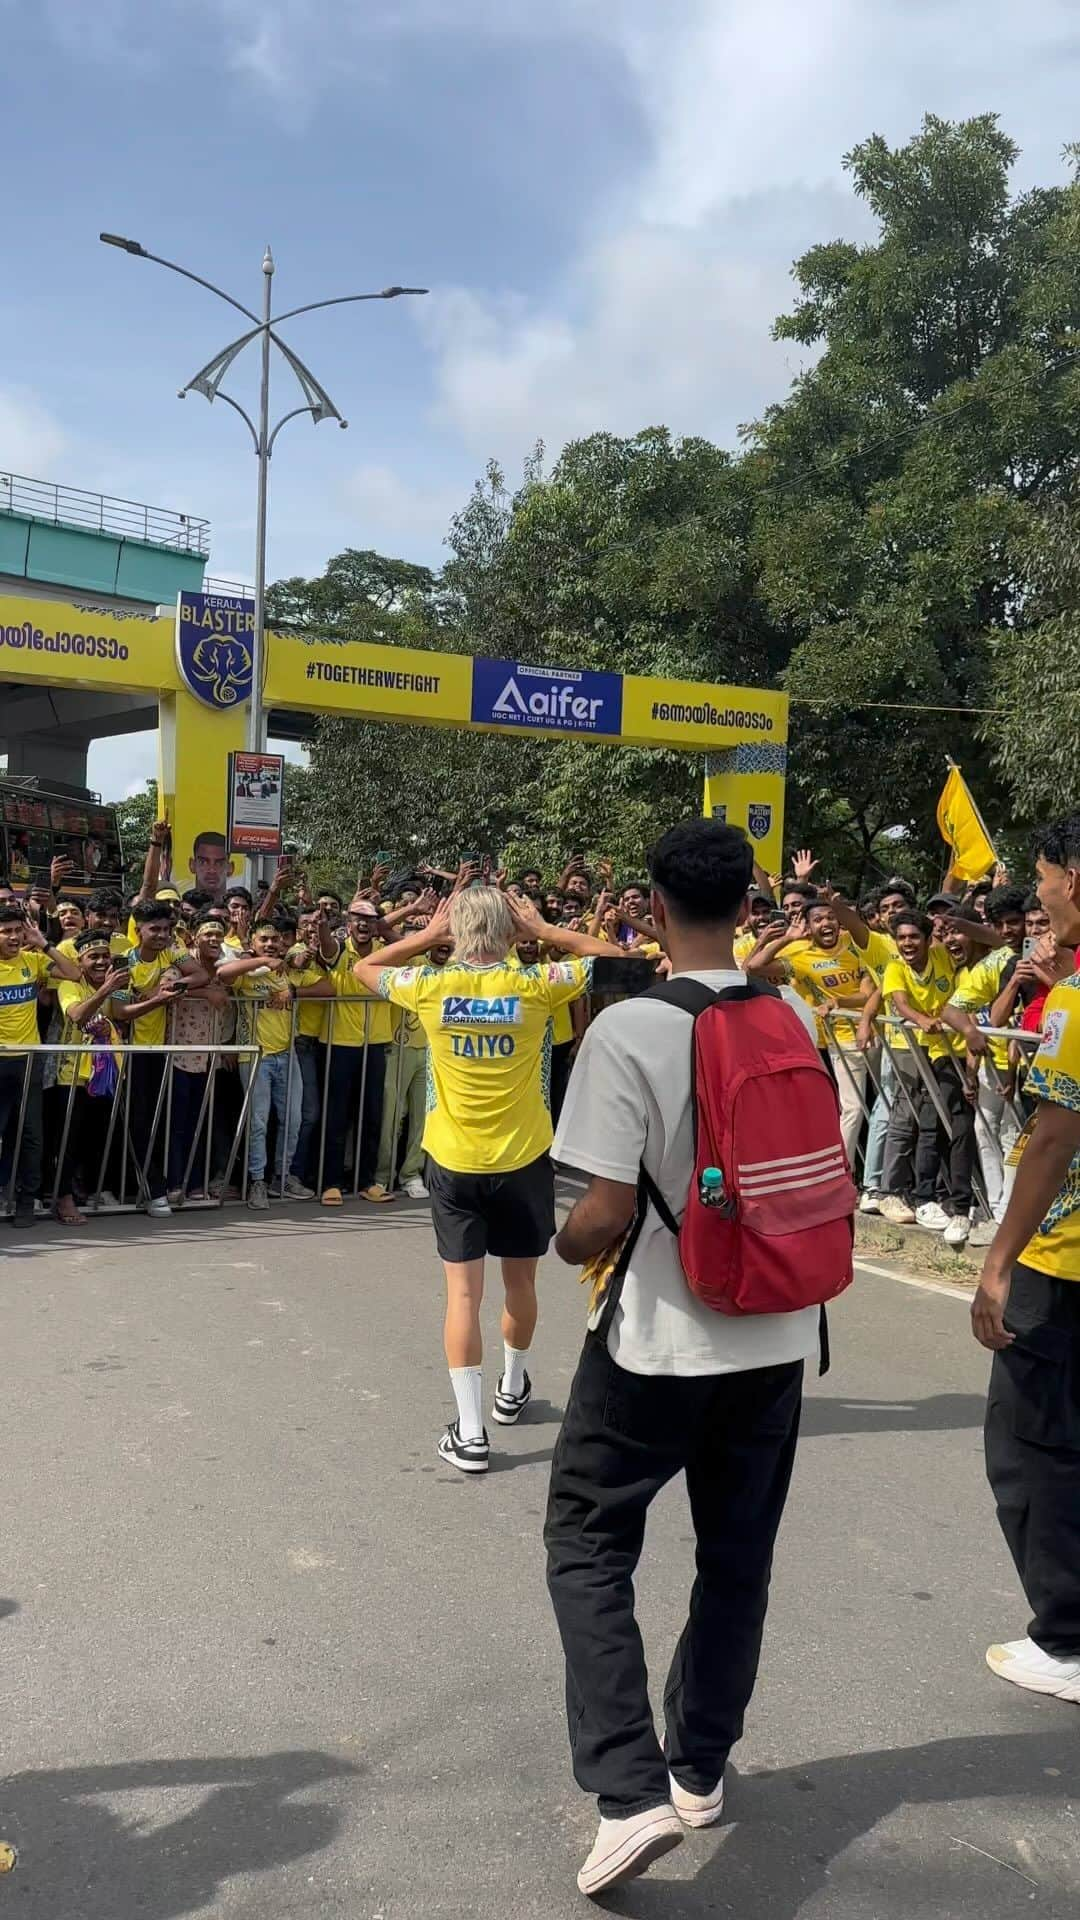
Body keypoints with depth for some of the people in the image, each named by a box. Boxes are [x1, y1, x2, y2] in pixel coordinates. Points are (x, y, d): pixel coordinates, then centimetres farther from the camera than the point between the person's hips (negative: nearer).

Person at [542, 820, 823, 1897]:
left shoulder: (628, 1028, -19)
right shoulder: (794, 1018, -2)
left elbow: (607, 1213, -19)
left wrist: (567, 1244, 2)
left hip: (657, 1339, -5)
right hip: (774, 1336, 5)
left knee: (588, 1547, 12)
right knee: (737, 1557, 18)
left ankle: (630, 1792, 4)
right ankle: (700, 1766, 34)